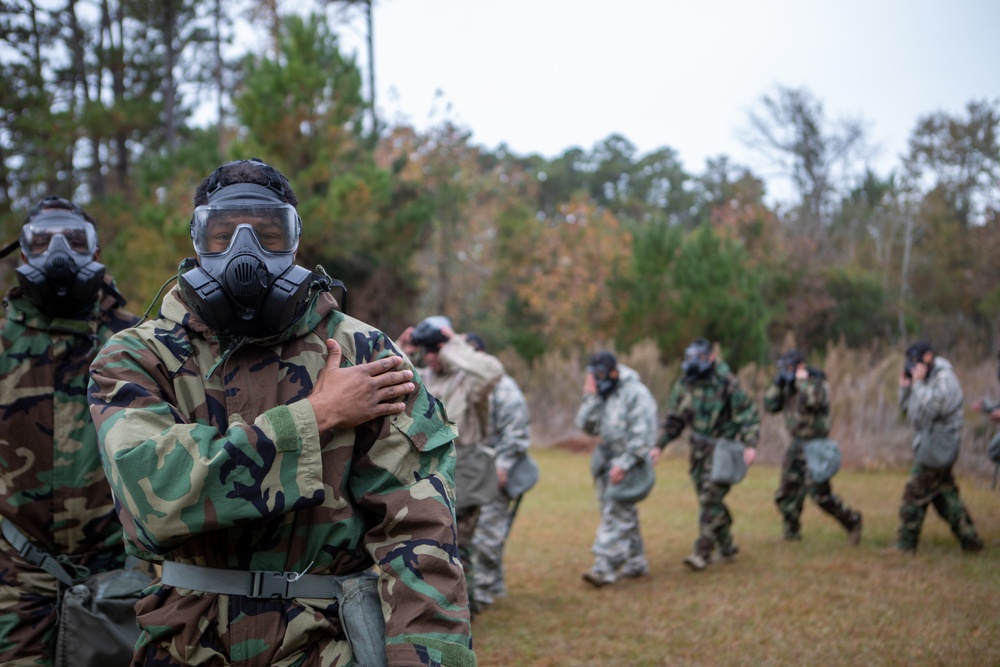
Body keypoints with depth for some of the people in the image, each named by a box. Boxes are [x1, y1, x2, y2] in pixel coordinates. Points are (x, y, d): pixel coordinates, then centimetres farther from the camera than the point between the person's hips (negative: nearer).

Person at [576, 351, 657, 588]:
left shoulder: (636, 393, -13)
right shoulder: (600, 394, 11)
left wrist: (624, 464, -21)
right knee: (625, 515, 14)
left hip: (627, 464, -8)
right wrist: (591, 398, -11)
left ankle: (605, 568, -17)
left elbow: (642, 435, -17)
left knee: (616, 515, -13)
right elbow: (586, 425, 1)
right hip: (607, 462, 8)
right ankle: (635, 563, 24)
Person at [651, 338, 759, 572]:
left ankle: (702, 553, -14)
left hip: (722, 448, -6)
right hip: (699, 448, 6)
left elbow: (749, 414, -11)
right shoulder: (684, 384, 3)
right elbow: (674, 419, 12)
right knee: (708, 499, 11)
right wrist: (660, 445, 5)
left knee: (710, 498, -14)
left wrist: (750, 445, -22)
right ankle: (727, 548, 26)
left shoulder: (727, 383, -13)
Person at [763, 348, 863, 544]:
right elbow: (770, 405, 4)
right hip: (796, 445, 7)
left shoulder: (818, 383, -11)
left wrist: (803, 380, -20)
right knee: (787, 493, 6)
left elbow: (814, 401, -32)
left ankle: (852, 521, 10)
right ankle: (792, 532, 20)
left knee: (819, 494, -9)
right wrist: (777, 382, -4)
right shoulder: (788, 387, 9)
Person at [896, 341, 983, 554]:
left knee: (915, 493, -5)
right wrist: (905, 386, 2)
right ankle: (969, 538, 19)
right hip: (933, 444, 10)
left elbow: (930, 409, -27)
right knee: (944, 493, 14)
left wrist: (918, 383, -21)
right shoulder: (927, 380, 14)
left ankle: (905, 544, 2)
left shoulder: (944, 378, -16)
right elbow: (907, 409, 15)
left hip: (937, 446, -10)